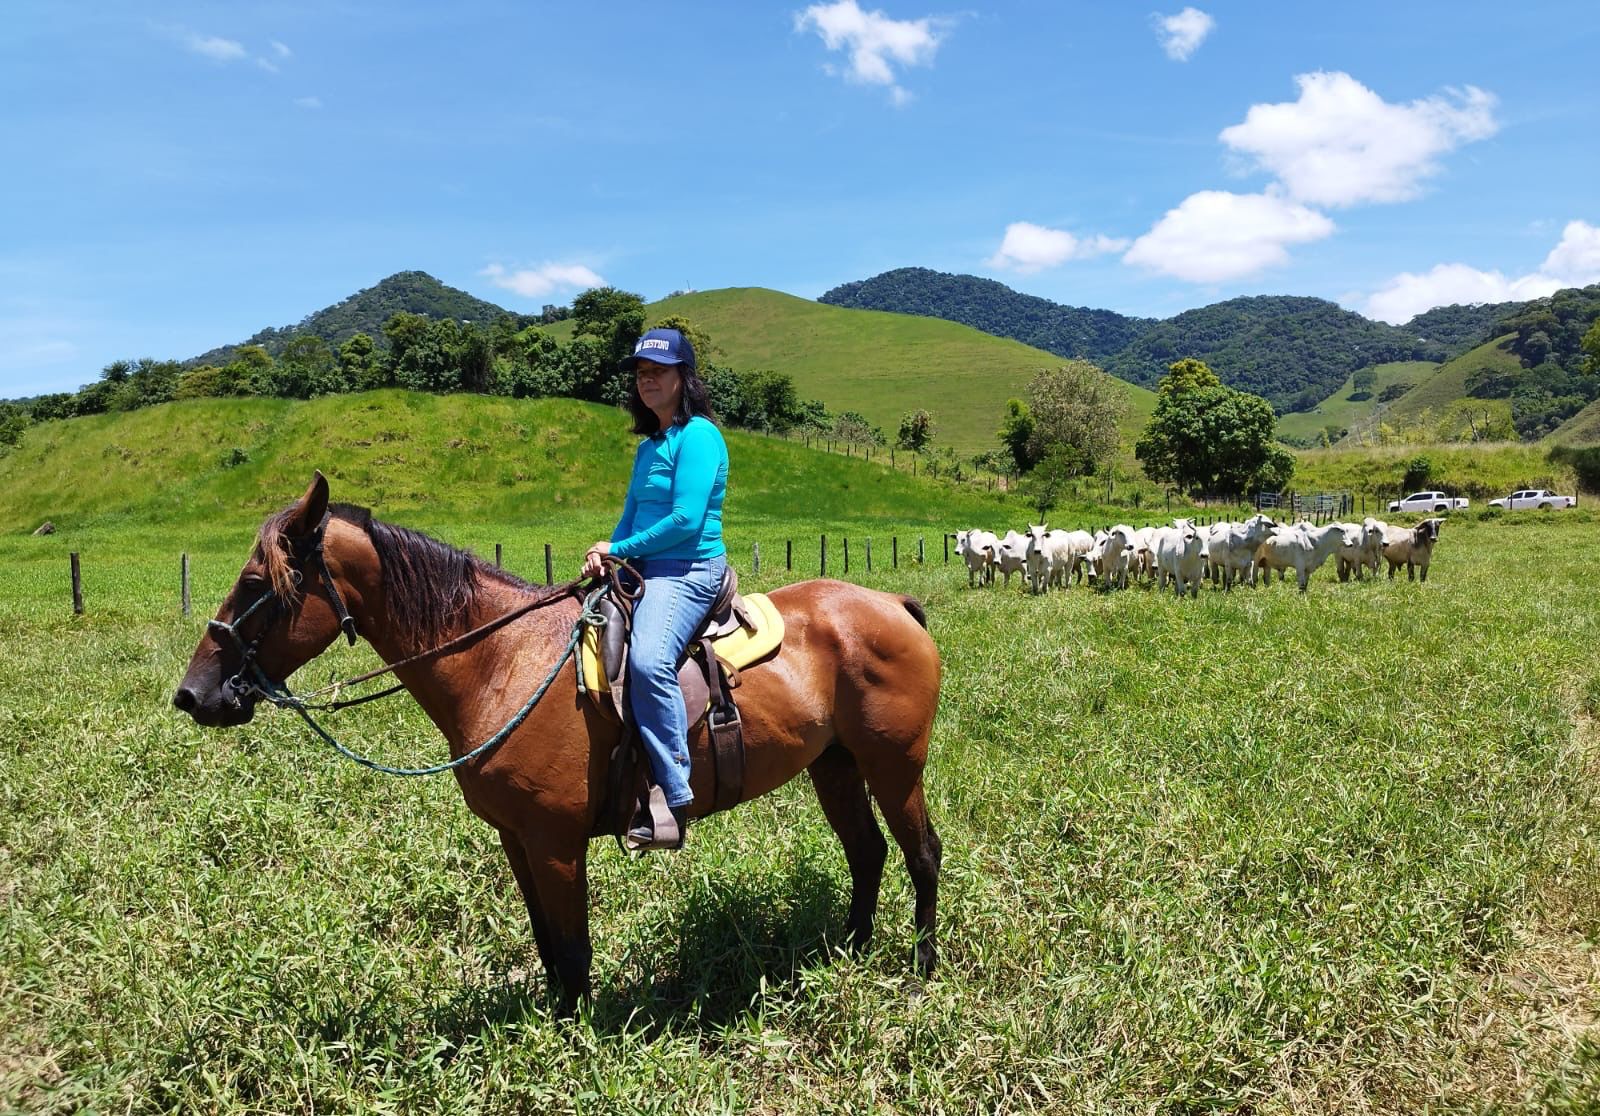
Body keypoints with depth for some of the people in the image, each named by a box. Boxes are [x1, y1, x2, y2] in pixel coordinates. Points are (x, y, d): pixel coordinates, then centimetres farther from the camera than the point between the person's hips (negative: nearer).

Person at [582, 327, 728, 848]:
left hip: (688, 571, -11)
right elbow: (631, 515, 19)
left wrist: (619, 548, -9)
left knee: (648, 660, -34)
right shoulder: (649, 446, 18)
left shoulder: (697, 436, -10)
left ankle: (674, 799, -30)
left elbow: (686, 520, -19)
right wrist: (606, 552, -2)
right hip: (646, 571, 11)